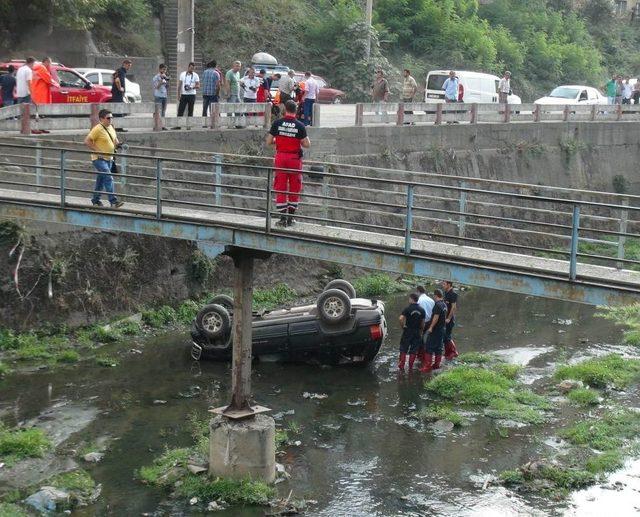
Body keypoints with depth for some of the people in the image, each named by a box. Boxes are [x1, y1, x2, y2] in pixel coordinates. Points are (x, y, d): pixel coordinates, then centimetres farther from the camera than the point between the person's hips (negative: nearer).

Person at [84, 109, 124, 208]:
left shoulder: (110, 127, 10)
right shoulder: (97, 129, -16)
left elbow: (115, 139, 27)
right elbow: (87, 141, -17)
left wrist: (117, 144, 6)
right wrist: (97, 150, -21)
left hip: (109, 158, 9)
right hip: (99, 159, -8)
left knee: (101, 180, 16)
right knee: (108, 178, -18)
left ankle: (95, 200, 27)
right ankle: (113, 201, -22)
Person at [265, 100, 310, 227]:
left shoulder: (277, 123, -5)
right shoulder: (300, 125, -7)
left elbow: (268, 142, -1)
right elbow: (307, 144, -5)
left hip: (280, 158, 1)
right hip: (295, 158, -1)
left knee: (280, 189, 5)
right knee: (294, 189, 11)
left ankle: (282, 218, 3)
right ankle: (290, 218, 14)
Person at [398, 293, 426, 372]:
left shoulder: (408, 308, -13)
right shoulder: (422, 310, 2)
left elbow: (401, 318, -25)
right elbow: (423, 323, 7)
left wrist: (402, 326, -9)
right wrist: (421, 331, 17)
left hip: (408, 331, -4)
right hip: (417, 332, 4)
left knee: (403, 350, 5)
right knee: (414, 350, 10)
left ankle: (401, 366, 3)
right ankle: (411, 367, 11)